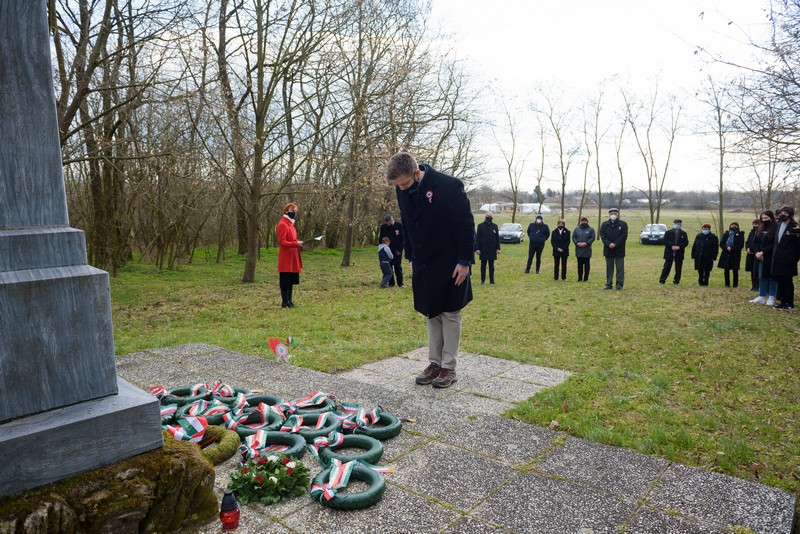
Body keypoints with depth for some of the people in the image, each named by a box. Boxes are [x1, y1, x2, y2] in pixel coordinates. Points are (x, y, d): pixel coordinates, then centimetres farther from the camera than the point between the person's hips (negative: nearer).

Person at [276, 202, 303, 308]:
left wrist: (298, 244, 4)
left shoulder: (289, 224, 16)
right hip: (286, 259, -9)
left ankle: (289, 300, 19)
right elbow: (282, 242, -19)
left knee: (291, 280, 12)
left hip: (292, 259, 9)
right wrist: (296, 243, -22)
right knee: (285, 281, -3)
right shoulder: (282, 225, -13)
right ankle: (285, 301, 2)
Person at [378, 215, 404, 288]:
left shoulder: (399, 226, -7)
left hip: (397, 251, -2)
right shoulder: (383, 227, -2)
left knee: (398, 266, 2)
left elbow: (403, 238, -3)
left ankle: (400, 283, 7)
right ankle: (391, 283, 8)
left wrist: (400, 249, -8)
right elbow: (380, 239, 6)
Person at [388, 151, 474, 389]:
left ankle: (449, 368, 12)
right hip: (423, 265, 6)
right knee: (432, 314, 12)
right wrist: (411, 257, 11)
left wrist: (464, 261, -15)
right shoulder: (403, 191, -1)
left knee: (450, 314, 3)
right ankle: (434, 363, 21)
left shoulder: (449, 186, -20)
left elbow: (466, 225, -15)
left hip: (449, 265, -6)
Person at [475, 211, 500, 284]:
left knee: (491, 266, 5)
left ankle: (492, 280, 9)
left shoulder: (495, 226, 8)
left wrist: (498, 248, 1)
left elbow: (497, 238, 8)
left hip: (492, 249, 2)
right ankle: (482, 280, 10)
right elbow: (477, 238, -1)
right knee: (483, 265, 4)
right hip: (483, 249, -2)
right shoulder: (480, 226, 1)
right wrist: (477, 249, -8)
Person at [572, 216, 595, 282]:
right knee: (580, 264, 5)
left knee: (586, 264, 3)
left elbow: (592, 238, -4)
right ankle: (580, 278, 10)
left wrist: (586, 243, -17)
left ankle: (586, 278, 8)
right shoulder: (577, 229, 11)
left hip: (587, 250, -2)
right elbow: (573, 237, 6)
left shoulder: (591, 229, 4)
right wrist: (577, 243, -12)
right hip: (579, 250, 2)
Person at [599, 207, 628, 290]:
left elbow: (624, 236, -7)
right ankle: (609, 284, 15)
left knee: (620, 268, -1)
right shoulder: (604, 224, 9)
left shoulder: (623, 224, 2)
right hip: (608, 249, 3)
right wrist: (609, 244, -16)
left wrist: (615, 244, -17)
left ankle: (619, 285, 3)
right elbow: (602, 235, -1)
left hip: (619, 250, -3)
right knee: (609, 267, 9)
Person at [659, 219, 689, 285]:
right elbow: (665, 241, -4)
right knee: (667, 267, 0)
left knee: (678, 268, 5)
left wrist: (679, 246, -16)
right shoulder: (668, 233, 4)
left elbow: (686, 242, 0)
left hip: (679, 253, 1)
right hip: (669, 253, -1)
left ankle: (676, 281, 13)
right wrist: (671, 246, -18)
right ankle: (662, 280, 5)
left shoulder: (684, 234, 8)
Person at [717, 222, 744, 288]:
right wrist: (726, 248, -15)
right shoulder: (726, 234, 9)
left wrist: (731, 248, -18)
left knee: (735, 270, 1)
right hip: (726, 254, 3)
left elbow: (741, 245, -8)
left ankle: (735, 284, 8)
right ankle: (727, 284, 13)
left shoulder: (740, 235, 1)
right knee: (726, 270, 5)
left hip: (735, 255, -2)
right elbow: (721, 243, 3)